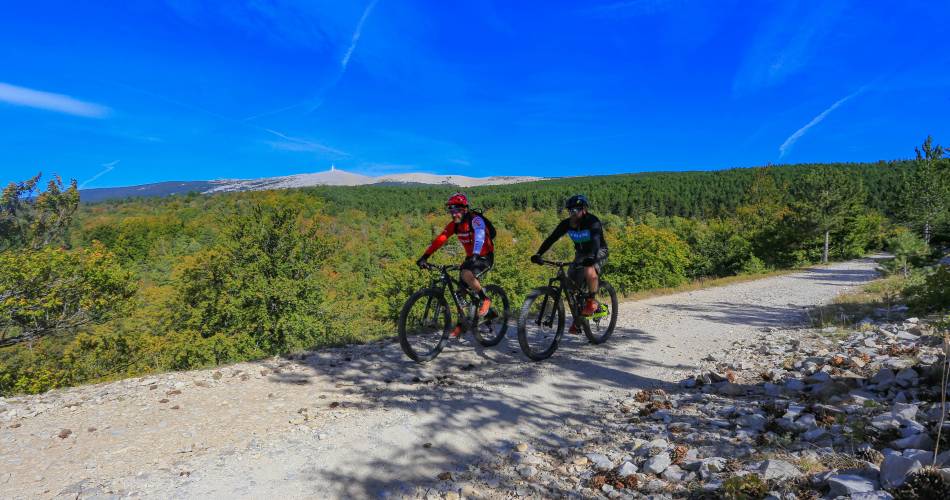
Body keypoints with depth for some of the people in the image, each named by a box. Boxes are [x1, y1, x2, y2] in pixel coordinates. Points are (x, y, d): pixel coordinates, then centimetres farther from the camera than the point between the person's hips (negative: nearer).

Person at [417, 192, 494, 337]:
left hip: (485, 257, -7)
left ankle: (485, 300, -12)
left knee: (466, 274, -33)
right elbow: (439, 240, -11)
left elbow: (479, 237, -39)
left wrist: (475, 255, -57)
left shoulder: (476, 220, -21)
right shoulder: (454, 225, -2)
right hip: (470, 257, 7)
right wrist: (425, 256, -23)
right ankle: (461, 323, 15)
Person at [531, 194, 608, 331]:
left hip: (598, 252, -5)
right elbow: (552, 238, -20)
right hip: (581, 253, 5)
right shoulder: (567, 224, -13)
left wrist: (591, 257, -60)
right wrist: (538, 254, -34)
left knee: (590, 272, -37)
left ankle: (591, 301, -14)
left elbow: (596, 240, -42)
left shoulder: (592, 221, -26)